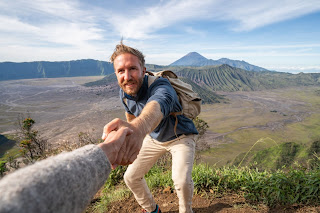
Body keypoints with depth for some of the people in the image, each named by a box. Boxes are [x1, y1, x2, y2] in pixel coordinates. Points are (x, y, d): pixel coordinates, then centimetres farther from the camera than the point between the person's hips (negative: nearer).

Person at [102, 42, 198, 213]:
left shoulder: (160, 86, -37)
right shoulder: (124, 93, -16)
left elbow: (157, 105, -62)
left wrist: (138, 128, -84)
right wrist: (128, 132, 19)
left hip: (180, 137, -5)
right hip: (154, 138, 6)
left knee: (182, 180, -26)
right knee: (131, 177, 5)